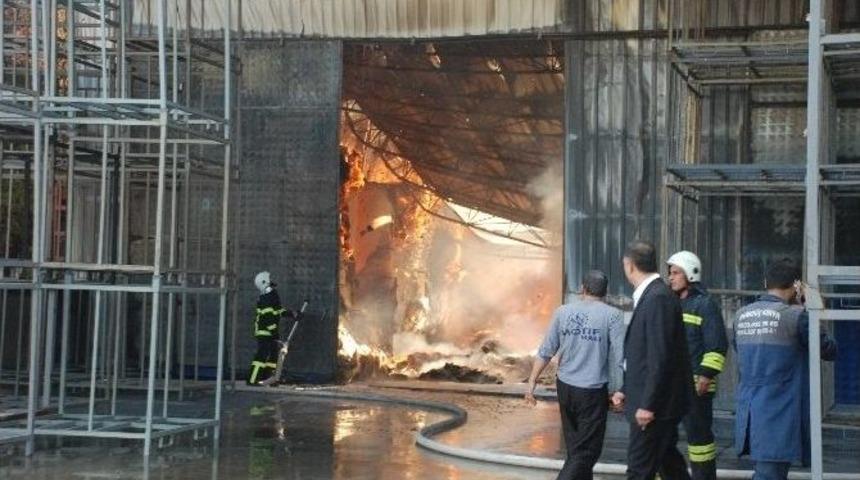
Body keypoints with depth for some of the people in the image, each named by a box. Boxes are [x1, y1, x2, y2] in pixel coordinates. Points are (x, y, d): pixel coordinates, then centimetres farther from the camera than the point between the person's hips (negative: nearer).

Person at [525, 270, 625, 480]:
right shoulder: (612, 315, -8)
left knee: (574, 446, 19)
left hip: (565, 386, 5)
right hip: (593, 391, -5)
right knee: (586, 451, 0)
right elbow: (620, 358, -13)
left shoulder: (563, 311, 2)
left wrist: (532, 383, 8)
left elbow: (546, 352, 2)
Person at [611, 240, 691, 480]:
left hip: (655, 405, -10)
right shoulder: (650, 296, 11)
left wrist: (647, 405, -21)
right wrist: (627, 390, 18)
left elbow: (660, 357, -23)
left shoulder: (658, 298, -19)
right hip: (655, 401, 10)